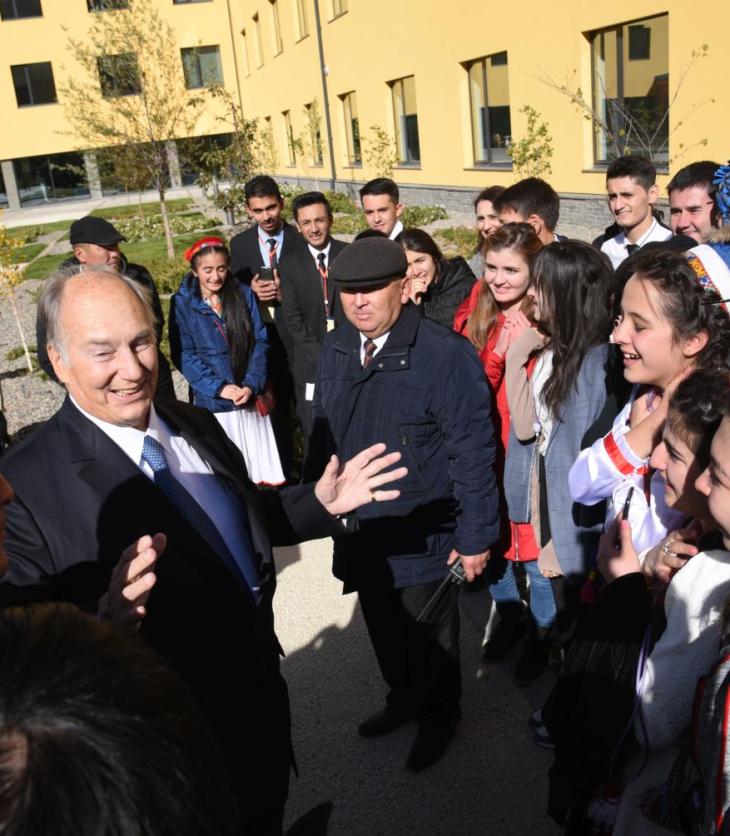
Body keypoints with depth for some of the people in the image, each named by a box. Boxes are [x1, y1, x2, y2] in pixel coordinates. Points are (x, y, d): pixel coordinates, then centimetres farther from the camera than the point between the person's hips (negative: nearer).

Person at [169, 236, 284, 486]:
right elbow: (183, 354, -5)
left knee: (261, 468, 5)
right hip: (212, 400, -2)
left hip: (250, 398, 2)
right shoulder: (182, 303, -3)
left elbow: (260, 341, 2)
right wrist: (218, 387, -14)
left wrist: (252, 385, -11)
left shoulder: (244, 295, 3)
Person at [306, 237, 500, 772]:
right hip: (359, 529, 6)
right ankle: (402, 699, 51)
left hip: (423, 538, -5)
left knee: (429, 637, 17)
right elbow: (323, 434, 10)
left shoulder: (446, 355, -21)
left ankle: (439, 717, 44)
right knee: (384, 630, 24)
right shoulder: (335, 350, 0)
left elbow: (472, 453, -19)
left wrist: (476, 536, -16)